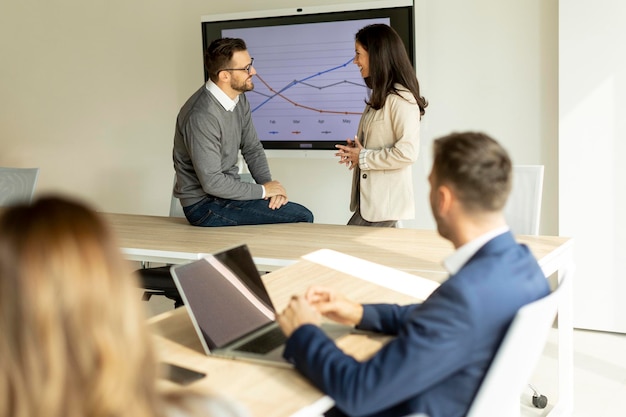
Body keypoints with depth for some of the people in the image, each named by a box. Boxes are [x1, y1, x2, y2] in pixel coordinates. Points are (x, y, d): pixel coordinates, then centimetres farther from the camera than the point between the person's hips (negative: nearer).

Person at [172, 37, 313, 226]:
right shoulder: (202, 116, -25)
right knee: (301, 218, -17)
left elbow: (252, 148, 11)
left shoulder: (240, 100, 2)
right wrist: (263, 190, -15)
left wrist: (270, 184, -6)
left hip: (227, 189, 9)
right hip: (205, 205, -9)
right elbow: (212, 182, -25)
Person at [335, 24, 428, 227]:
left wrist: (363, 157, -13)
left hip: (385, 203, -9)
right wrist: (355, 150, 5)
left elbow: (407, 152, -20)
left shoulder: (400, 98, -13)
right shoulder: (380, 96, 16)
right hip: (371, 198, 9)